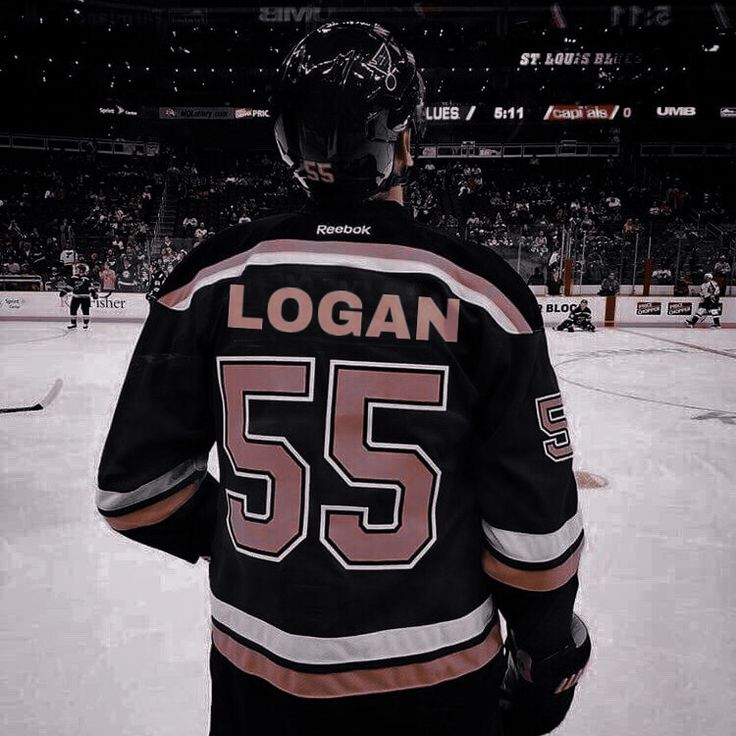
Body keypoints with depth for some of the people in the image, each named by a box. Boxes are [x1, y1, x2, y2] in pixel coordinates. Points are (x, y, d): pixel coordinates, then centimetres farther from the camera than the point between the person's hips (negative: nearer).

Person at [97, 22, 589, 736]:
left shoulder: (212, 278, -13)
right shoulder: (479, 289, -17)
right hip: (436, 675, 0)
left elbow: (135, 486, -6)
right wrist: (547, 653, 6)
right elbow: (534, 522, -12)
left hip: (258, 672, 2)